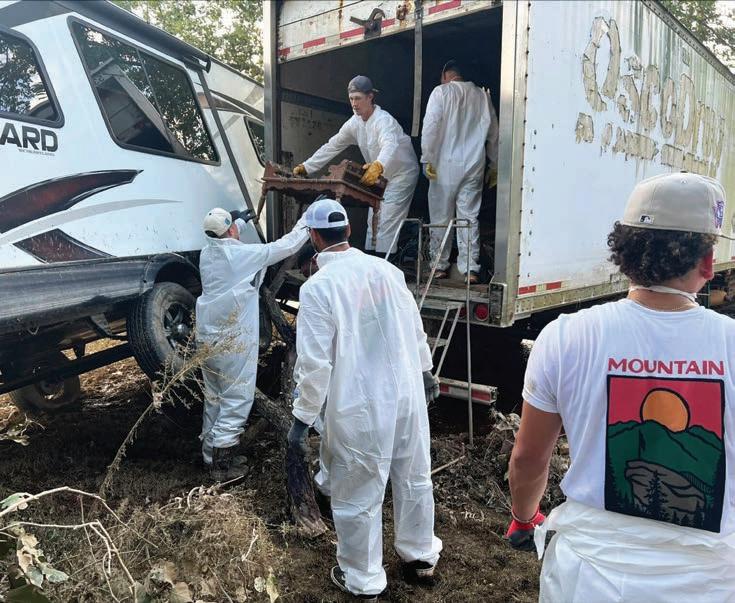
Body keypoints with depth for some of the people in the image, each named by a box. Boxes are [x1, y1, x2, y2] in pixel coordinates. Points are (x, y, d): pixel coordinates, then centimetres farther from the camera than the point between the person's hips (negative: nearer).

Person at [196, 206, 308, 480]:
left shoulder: (207, 253, 4)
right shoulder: (245, 254, -15)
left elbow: (224, 240, 29)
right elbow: (285, 246, -6)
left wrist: (241, 220, 43)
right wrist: (307, 221, 8)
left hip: (207, 337, 8)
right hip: (234, 342, -7)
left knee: (214, 398, 18)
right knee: (237, 400, 2)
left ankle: (210, 455, 29)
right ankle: (222, 463, 4)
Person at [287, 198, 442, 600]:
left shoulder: (317, 287, -16)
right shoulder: (386, 269, 0)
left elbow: (315, 363, -17)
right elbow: (415, 329, 10)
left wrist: (303, 417, -6)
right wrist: (424, 370, 26)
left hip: (358, 409, -5)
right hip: (406, 395, 6)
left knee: (357, 497, 12)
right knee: (414, 479, 22)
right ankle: (420, 555, 42)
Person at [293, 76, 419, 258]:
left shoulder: (383, 120, -27)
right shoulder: (355, 123, -2)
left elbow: (390, 145, -48)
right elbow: (331, 146, 2)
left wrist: (378, 165, -70)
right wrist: (305, 167, -4)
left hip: (403, 172, -8)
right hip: (382, 175, 8)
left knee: (388, 221, -14)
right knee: (373, 219, 11)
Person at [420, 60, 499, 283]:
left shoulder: (441, 92, 0)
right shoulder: (482, 95, 11)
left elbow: (430, 126, -11)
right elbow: (493, 133, 13)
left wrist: (427, 159, -7)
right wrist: (494, 166, 19)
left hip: (445, 164, -3)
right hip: (474, 165, 3)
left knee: (441, 217, 6)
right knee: (469, 217, 5)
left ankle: (440, 266, 12)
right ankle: (471, 268, 3)